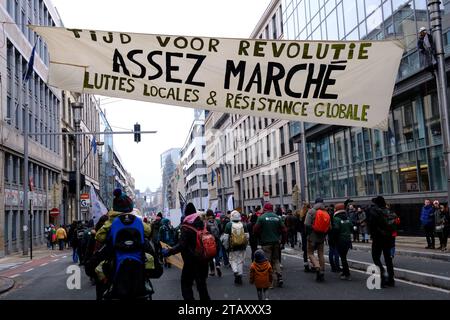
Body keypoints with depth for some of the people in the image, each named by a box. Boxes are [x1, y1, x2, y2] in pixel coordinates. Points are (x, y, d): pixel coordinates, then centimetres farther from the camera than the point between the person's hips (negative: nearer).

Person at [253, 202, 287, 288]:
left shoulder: (261, 218, -8)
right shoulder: (277, 217, 3)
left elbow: (255, 230, -7)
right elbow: (284, 230, 2)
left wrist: (260, 238, 12)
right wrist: (283, 241, 10)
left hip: (266, 243, -3)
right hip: (276, 242, 4)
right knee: (276, 260, 16)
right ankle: (279, 277, 4)